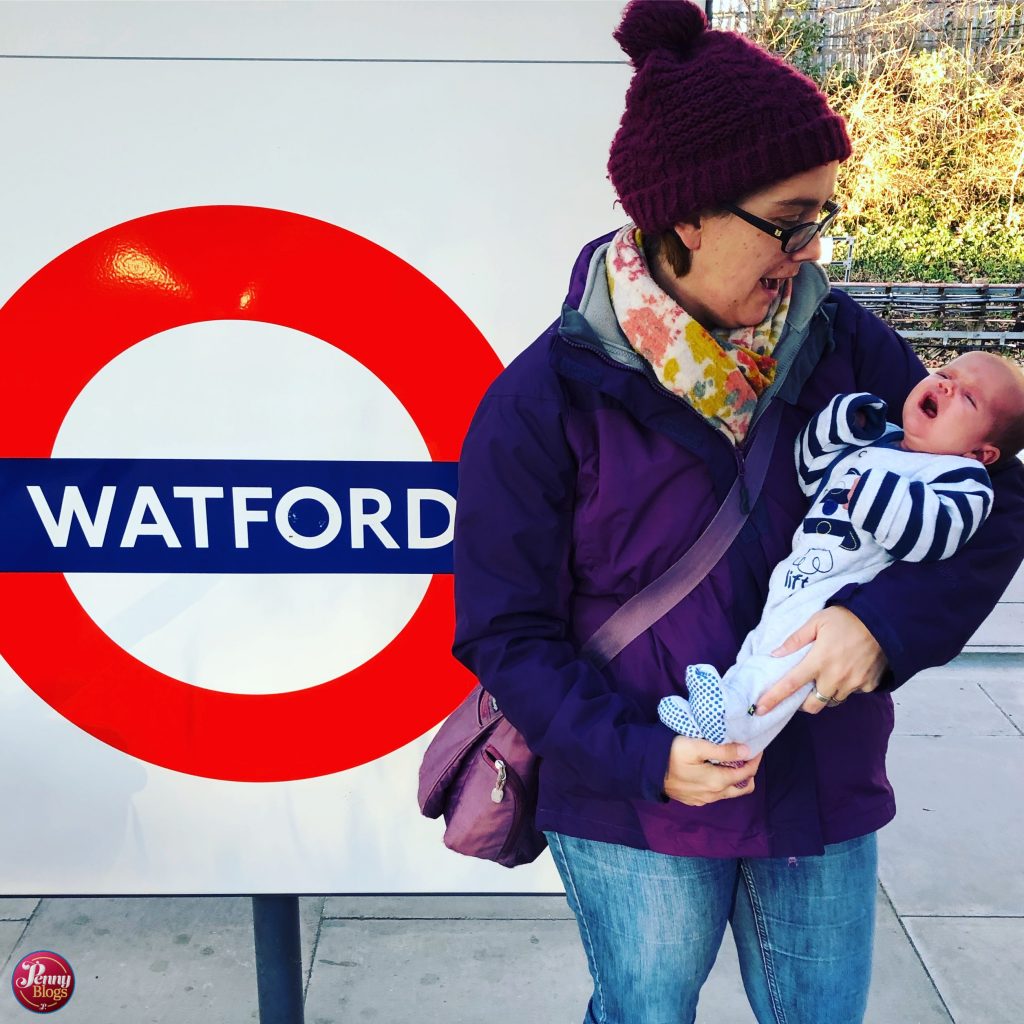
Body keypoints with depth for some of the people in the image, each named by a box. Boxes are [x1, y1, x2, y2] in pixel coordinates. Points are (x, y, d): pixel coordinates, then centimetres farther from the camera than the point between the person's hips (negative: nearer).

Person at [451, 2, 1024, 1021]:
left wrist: (885, 618, -23)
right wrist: (644, 755, -21)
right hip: (634, 810, -3)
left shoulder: (844, 344, -6)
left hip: (826, 790, 4)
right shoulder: (544, 399, -15)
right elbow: (506, 631, -10)